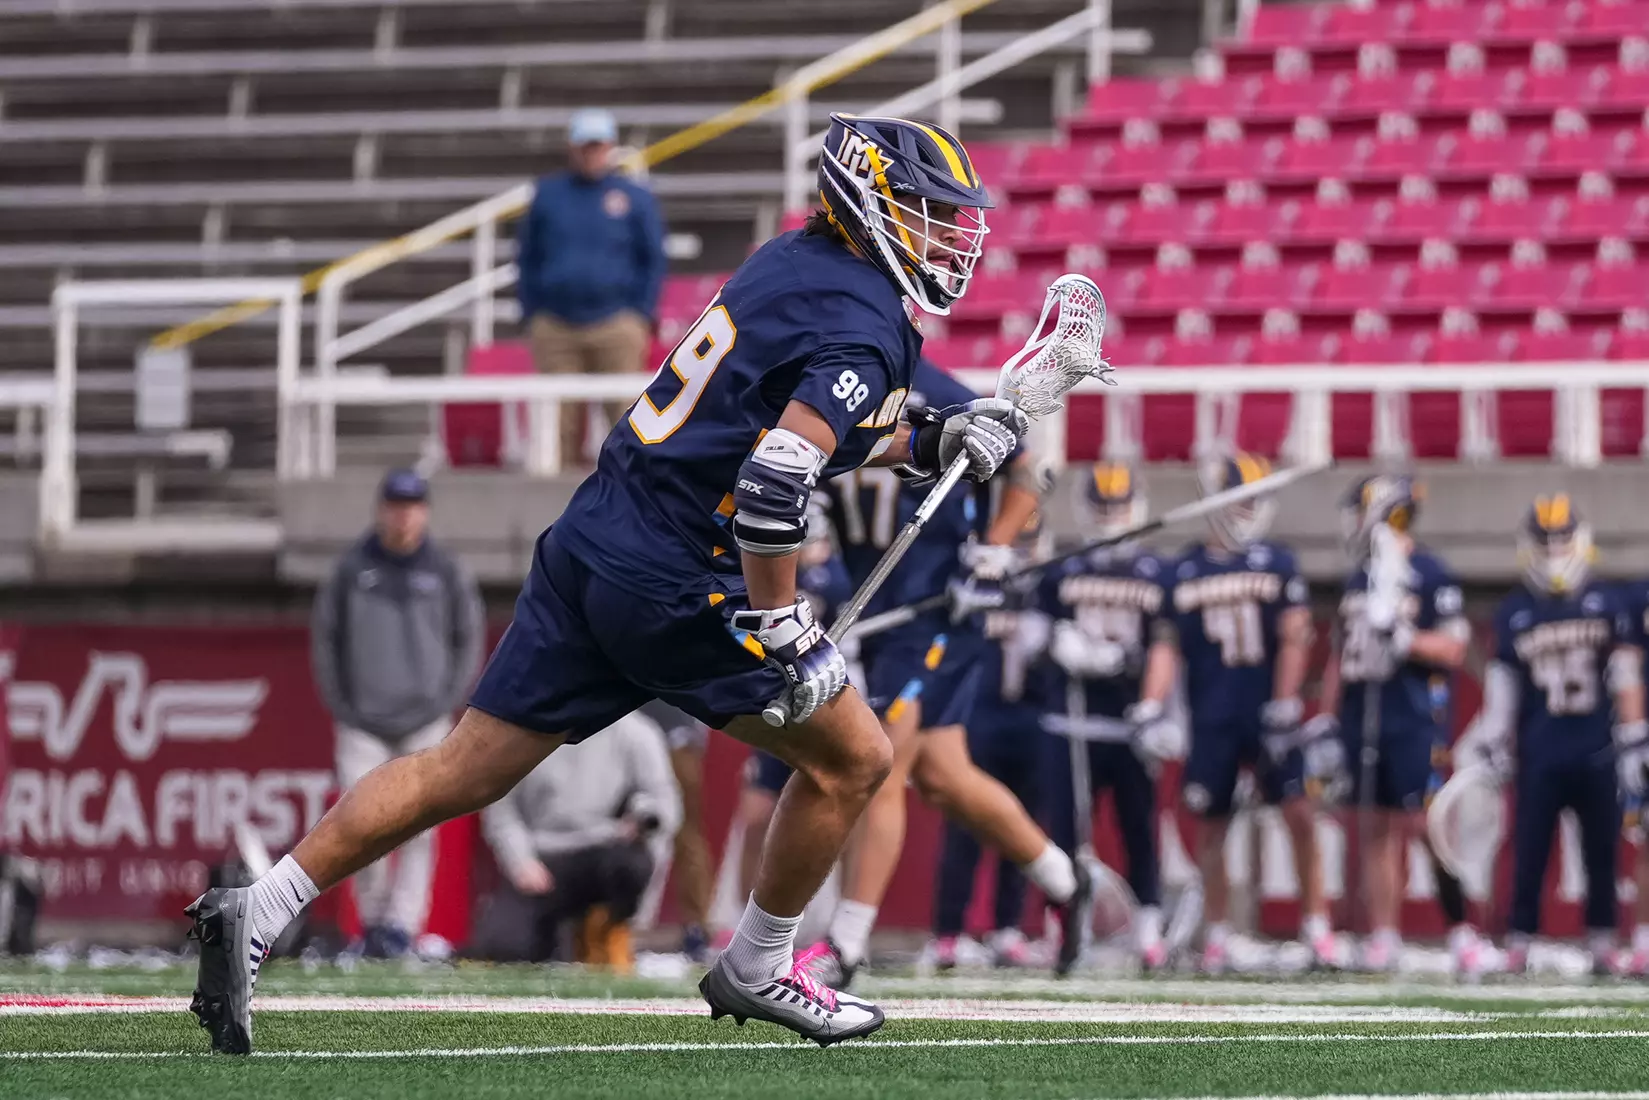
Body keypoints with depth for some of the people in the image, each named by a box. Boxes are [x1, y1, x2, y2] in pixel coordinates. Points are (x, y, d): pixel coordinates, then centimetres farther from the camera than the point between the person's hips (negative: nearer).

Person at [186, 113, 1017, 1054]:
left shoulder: (796, 262, 14)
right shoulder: (863, 329, -14)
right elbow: (773, 483, -27)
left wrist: (932, 441, 20)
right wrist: (784, 633, -22)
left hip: (590, 543, 9)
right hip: (674, 589, -9)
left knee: (465, 772, 8)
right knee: (854, 757, 7)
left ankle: (255, 916, 3)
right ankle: (757, 972, 19)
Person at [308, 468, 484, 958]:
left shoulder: (447, 572, 2)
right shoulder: (352, 569, 2)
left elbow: (468, 640, 10)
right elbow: (325, 637, 8)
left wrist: (447, 702, 0)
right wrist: (340, 705, 1)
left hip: (425, 723, 0)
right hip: (363, 725, 0)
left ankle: (401, 926, -5)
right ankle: (372, 919, 8)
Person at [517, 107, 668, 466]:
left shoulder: (635, 197, 8)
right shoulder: (548, 194, 12)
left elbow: (654, 262, 9)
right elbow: (527, 259, 15)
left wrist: (643, 318, 1)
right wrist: (530, 316, 7)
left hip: (616, 326, -2)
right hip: (554, 327, 2)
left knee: (626, 420, -6)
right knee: (562, 420, 0)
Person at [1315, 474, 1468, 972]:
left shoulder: (1430, 576, -6)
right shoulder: (1358, 579, 14)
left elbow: (1453, 650, -9)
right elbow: (1339, 656, 20)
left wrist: (1401, 638, -20)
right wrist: (1329, 719, 17)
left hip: (1414, 721, -6)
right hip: (1362, 719, 6)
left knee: (1420, 824, -9)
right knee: (1379, 828, 8)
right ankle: (1383, 935, 11)